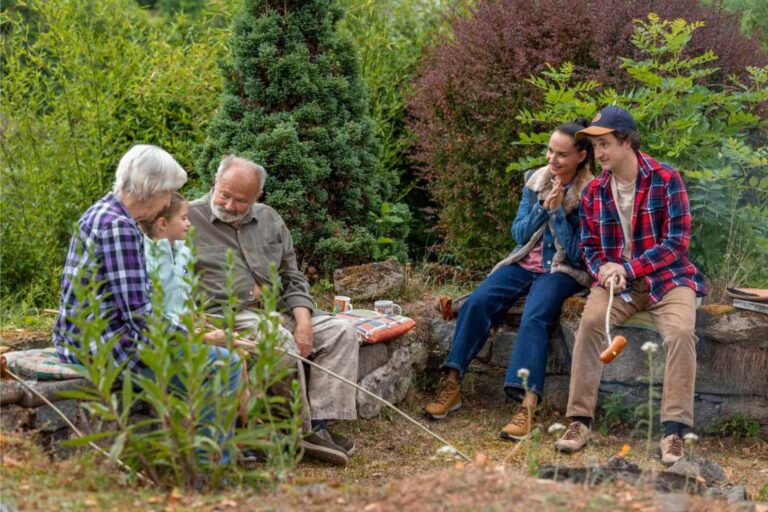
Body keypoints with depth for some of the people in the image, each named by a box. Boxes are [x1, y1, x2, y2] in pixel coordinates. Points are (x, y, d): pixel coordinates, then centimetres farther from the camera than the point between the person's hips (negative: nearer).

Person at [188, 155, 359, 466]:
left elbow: (292, 279, 17)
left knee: (342, 332, -11)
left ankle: (318, 423, -21)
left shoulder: (269, 220, 17)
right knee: (281, 342, -34)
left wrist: (303, 320, -1)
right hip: (226, 316, -7)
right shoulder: (189, 219, 0)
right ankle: (302, 430, -20)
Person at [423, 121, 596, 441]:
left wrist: (557, 211, -17)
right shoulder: (535, 181, 9)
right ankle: (451, 385, -22)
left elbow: (577, 253, -10)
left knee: (534, 317, -35)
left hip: (563, 271, -5)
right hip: (525, 263, 5)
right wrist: (542, 207, -8)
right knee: (477, 301, -22)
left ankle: (527, 405, -47)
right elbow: (518, 233, 7)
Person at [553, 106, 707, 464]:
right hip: (616, 281, 3)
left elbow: (677, 241, -11)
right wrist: (605, 272, -12)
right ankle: (580, 421, -24)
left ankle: (674, 431, -27)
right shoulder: (594, 192, 6)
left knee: (681, 331, -31)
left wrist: (627, 268, -18)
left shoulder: (666, 180, -7)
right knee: (590, 322, -27)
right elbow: (590, 247, 11)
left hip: (667, 277, -2)